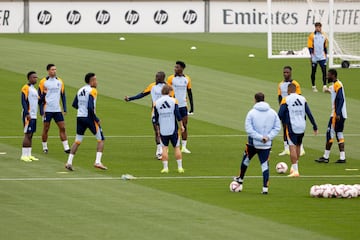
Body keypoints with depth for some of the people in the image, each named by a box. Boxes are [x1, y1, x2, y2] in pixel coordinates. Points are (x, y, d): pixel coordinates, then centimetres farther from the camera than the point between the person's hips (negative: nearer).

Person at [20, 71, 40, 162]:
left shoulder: (34, 89, 18)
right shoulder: (26, 88, -9)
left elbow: (37, 100, 21)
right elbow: (23, 101, -16)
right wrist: (27, 114, -23)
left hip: (34, 115, 9)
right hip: (28, 115, -9)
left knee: (31, 135, 9)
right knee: (27, 134, -9)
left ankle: (29, 155, 12)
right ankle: (24, 155, -8)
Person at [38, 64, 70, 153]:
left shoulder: (60, 81, 8)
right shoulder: (43, 82, -2)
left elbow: (63, 95, 14)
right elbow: (40, 97, 0)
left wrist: (65, 108, 7)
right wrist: (41, 111, -6)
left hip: (57, 109, 3)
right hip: (47, 109, -3)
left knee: (62, 128, -2)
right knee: (46, 128, 3)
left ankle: (66, 147, -2)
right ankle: (44, 147, 15)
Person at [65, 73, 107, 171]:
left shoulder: (80, 90, 10)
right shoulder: (92, 91, -12)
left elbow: (74, 104, 15)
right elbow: (90, 107, -21)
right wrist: (96, 119, -14)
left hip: (80, 117, 7)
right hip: (89, 118, -6)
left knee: (77, 141, 13)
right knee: (101, 140, 5)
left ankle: (69, 162, 5)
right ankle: (98, 162, -6)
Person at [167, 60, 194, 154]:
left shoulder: (187, 79, 4)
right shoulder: (171, 78, -4)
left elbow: (189, 93, 12)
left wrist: (192, 106, 10)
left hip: (183, 105, 3)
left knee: (184, 126, 1)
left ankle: (184, 147, 8)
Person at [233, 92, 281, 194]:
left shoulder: (252, 113, -9)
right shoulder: (273, 113, 1)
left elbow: (249, 129, -15)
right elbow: (277, 127, -1)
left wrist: (260, 137, -13)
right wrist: (268, 137, -9)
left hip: (253, 143, -2)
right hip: (267, 144, 2)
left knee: (246, 159, 22)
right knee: (265, 165, 4)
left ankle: (240, 179, 39)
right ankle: (265, 187, -3)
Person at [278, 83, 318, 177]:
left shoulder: (286, 100, -8)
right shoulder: (302, 99, 5)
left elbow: (280, 115, -11)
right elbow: (309, 114, 5)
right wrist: (315, 127, 9)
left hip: (292, 127, -5)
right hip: (302, 127, 5)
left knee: (292, 147, -5)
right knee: (298, 146, 20)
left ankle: (295, 170, -12)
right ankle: (294, 167, 33)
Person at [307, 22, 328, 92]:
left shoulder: (324, 36, 8)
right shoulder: (312, 36, -5)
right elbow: (310, 47, -8)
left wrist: (326, 55, 16)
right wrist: (312, 55, -16)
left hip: (322, 57, 3)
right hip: (314, 57, -3)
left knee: (324, 71, -7)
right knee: (313, 72, 6)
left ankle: (324, 86, -8)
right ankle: (313, 86, 18)